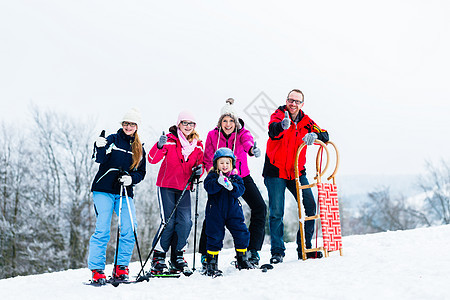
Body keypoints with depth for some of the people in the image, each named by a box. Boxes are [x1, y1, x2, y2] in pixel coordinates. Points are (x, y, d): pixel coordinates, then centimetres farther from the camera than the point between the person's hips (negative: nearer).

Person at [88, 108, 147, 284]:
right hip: (104, 190, -3)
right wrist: (100, 148, -31)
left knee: (130, 230, -9)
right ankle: (97, 270, -4)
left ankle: (121, 268, 4)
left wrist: (131, 178, -8)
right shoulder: (112, 140, 3)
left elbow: (141, 172, 13)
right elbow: (100, 160, -10)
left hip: (125, 193, 3)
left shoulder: (139, 149, 14)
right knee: (102, 230, -10)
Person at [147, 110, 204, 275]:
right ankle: (158, 258, 3)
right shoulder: (170, 140, -9)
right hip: (167, 185, -4)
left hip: (184, 187, 4)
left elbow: (199, 164, 16)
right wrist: (160, 147, -37)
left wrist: (199, 170, -8)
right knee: (168, 222, -10)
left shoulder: (197, 145, 5)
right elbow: (152, 159, -18)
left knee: (185, 222, -4)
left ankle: (177, 256, 13)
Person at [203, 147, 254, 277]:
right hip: (215, 212, -3)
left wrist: (231, 187, -26)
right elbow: (209, 187, -18)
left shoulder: (236, 177, 8)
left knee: (242, 234, 0)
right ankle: (211, 264, 8)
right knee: (215, 237, -2)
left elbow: (240, 190, -7)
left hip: (233, 211, 3)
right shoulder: (212, 176, 0)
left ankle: (242, 259, 17)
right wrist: (218, 182, -36)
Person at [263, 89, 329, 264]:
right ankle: (277, 251, 4)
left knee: (310, 206, -2)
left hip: (297, 172, 4)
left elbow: (324, 135, -3)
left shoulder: (305, 121, 6)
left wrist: (314, 135, -27)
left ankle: (304, 249, 10)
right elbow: (272, 130, -29)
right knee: (276, 212, -7)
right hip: (275, 171, -4)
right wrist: (282, 125, -54)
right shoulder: (278, 115, -7)